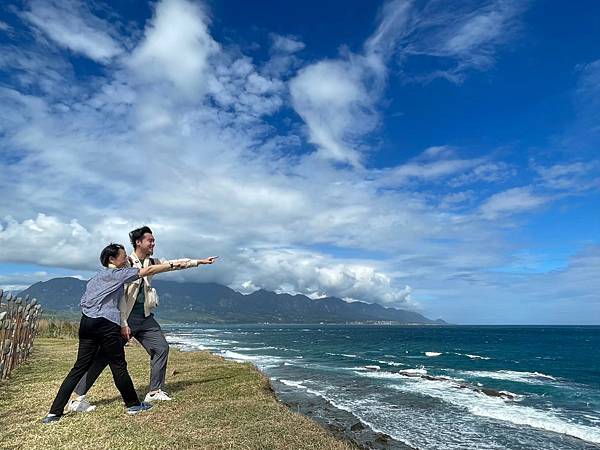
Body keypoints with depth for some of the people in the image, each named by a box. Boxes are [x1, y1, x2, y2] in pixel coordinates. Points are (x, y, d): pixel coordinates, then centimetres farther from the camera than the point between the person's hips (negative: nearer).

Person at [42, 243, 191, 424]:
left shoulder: (96, 277, 23)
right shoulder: (117, 273, -1)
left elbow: (84, 302, 21)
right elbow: (148, 271, -6)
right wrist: (174, 265, -2)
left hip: (87, 322, 8)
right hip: (106, 324, -8)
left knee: (79, 368, 10)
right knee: (118, 366, 2)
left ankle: (54, 412, 8)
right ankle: (133, 404, 13)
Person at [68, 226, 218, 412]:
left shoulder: (151, 263, 9)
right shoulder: (126, 263, -12)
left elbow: (174, 263, 16)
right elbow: (120, 294, -17)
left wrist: (200, 261, 15)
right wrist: (123, 324, -19)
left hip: (145, 317, 7)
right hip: (125, 317, -7)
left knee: (161, 348, 5)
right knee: (105, 355, -5)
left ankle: (155, 391, 16)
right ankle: (78, 398, 9)